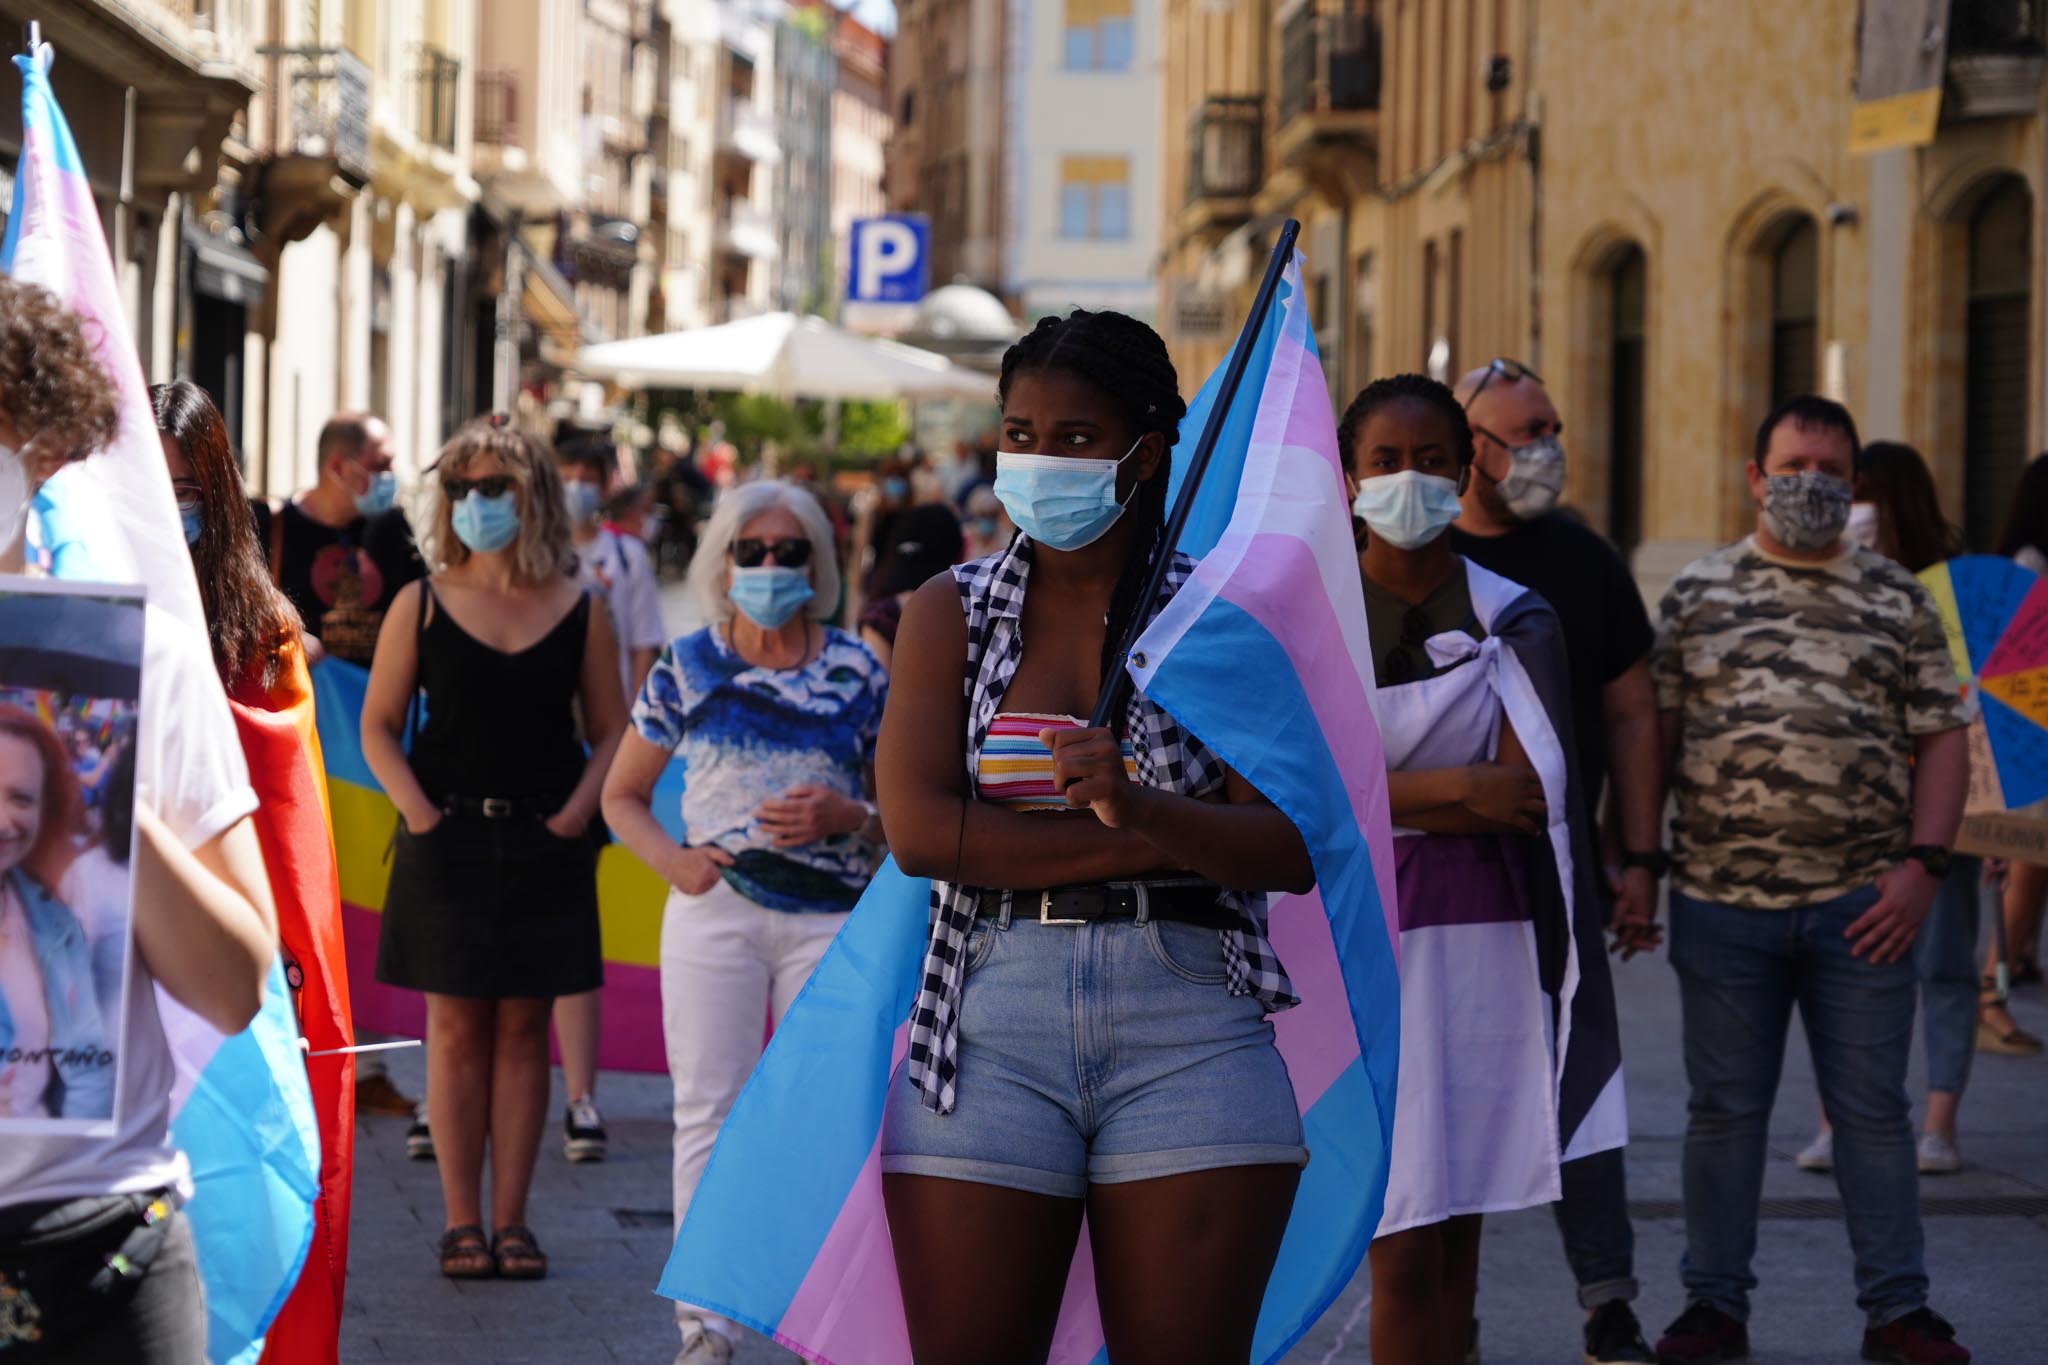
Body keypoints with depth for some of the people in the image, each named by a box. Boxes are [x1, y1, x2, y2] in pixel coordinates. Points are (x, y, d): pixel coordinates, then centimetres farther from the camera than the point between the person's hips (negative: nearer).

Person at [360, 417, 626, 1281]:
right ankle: (461, 1220, 5)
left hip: (544, 849, 1)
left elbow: (611, 731, 7)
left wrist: (578, 811, -7)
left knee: (523, 1029, 3)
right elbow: (379, 725, 6)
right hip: (448, 843, 0)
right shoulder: (421, 606, 3)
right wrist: (415, 808, -8)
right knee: (456, 1027, 1)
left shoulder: (577, 612, 4)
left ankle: (511, 1219, 7)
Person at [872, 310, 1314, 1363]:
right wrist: (1152, 844, -8)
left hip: (1190, 1031, -1)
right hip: (990, 1022, 1)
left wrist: (1146, 811, -22)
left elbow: (1294, 850, -3)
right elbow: (919, 830, -5)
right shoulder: (952, 614, 10)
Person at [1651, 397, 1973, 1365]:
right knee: (1724, 1106, 8)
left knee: (1873, 1109, 4)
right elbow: (1655, 734, 7)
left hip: (1861, 907, 0)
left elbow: (1941, 739, 4)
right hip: (1720, 900, 0)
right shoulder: (1697, 595, 8)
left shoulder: (1898, 601, 7)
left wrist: (1923, 864, -7)